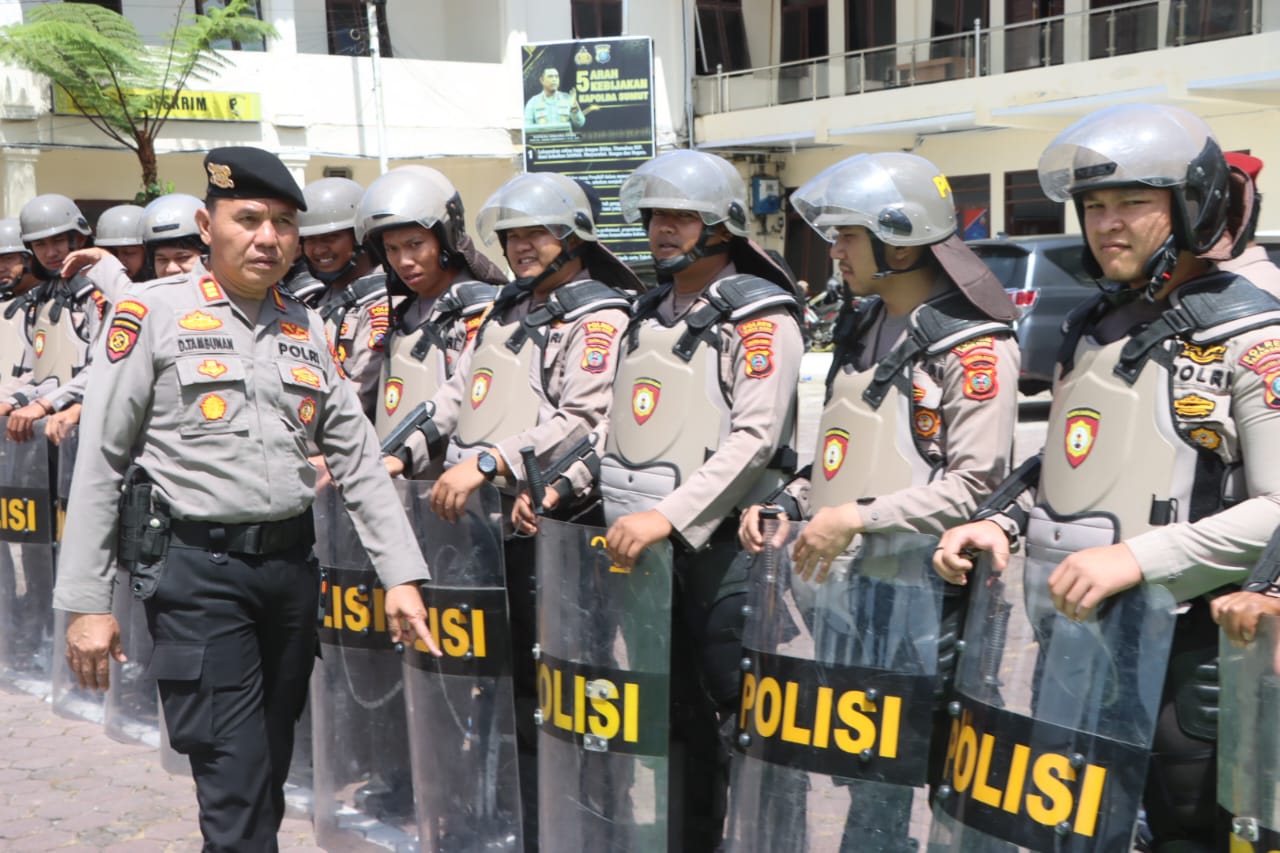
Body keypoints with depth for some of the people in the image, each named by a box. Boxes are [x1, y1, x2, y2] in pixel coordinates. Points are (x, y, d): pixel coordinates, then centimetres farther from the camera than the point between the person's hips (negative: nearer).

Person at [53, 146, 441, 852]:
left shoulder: (306, 329, 11)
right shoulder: (153, 312, -3)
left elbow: (357, 459, 10)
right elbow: (100, 462, -4)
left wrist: (401, 574, 3)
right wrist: (85, 601, -7)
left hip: (290, 562, 5)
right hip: (196, 568, -5)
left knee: (272, 762, 16)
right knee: (236, 786, -6)